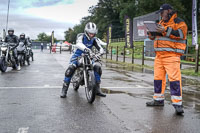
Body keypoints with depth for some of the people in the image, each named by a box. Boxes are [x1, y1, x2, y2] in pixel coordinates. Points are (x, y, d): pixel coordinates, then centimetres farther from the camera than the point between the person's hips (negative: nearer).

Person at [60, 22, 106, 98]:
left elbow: (99, 47, -12)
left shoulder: (94, 39, 1)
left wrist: (101, 51, -39)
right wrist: (85, 48, -58)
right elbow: (78, 43, -36)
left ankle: (97, 89, -2)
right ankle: (64, 90, -20)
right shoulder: (81, 36, -14)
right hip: (77, 55, -4)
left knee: (97, 68, -14)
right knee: (71, 68, -30)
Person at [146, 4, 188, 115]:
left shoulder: (179, 22, -1)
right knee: (158, 77, 10)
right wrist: (152, 35, 4)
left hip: (171, 55, -8)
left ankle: (178, 104, -14)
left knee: (174, 78, -14)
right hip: (159, 55, 8)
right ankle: (158, 100, 22)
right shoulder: (161, 23, 22)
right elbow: (157, 37, 27)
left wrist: (165, 30, -20)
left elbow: (181, 34, -17)